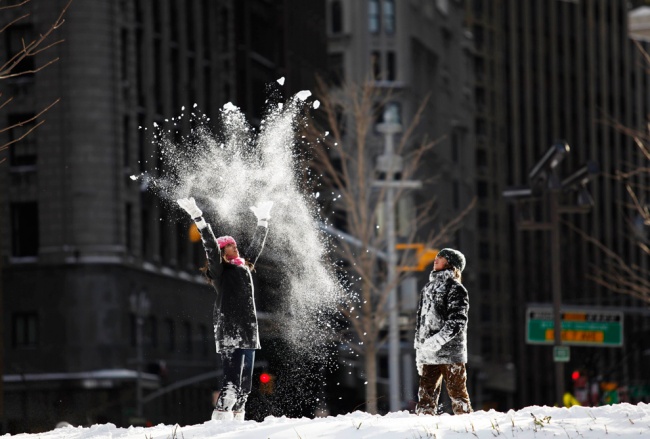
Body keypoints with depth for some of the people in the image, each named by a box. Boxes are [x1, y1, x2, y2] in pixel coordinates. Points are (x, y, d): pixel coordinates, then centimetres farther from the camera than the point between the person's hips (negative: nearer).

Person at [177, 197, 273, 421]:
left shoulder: (244, 266, 19)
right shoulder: (219, 269, -1)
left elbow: (256, 245, 32)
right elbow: (211, 246, -14)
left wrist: (263, 221, 39)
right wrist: (199, 219, -23)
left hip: (248, 330, 8)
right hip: (229, 331, -8)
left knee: (245, 383, 7)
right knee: (232, 381, -16)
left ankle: (237, 420, 11)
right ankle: (220, 420, -19)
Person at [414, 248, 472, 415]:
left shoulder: (455, 288, -3)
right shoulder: (428, 288, 19)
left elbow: (458, 321, -13)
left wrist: (438, 340, -23)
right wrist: (419, 351, 19)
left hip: (450, 352, -6)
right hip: (428, 355, 6)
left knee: (457, 393, -2)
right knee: (426, 394, 1)